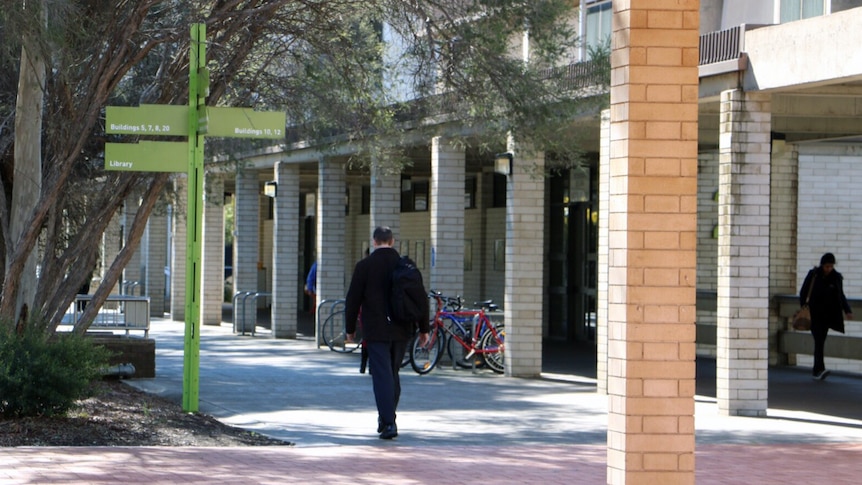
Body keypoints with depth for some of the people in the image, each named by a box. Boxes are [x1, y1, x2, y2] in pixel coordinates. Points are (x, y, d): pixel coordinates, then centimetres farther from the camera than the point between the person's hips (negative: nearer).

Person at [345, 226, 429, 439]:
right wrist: (424, 328, 13)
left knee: (382, 376, -6)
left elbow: (353, 299, -4)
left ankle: (389, 423, -15)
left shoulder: (364, 266, -6)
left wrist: (350, 328, 8)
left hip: (376, 331, -4)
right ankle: (386, 418, 25)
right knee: (393, 374, 17)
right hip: (401, 330, 4)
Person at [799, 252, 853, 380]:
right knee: (819, 340, -15)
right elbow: (803, 291, 3)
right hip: (814, 313, -2)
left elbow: (841, 296, 11)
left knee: (821, 342, 4)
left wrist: (847, 311, 1)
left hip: (827, 315, 3)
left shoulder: (836, 277, 1)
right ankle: (820, 369, -26)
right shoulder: (813, 274, -5)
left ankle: (816, 371, 11)